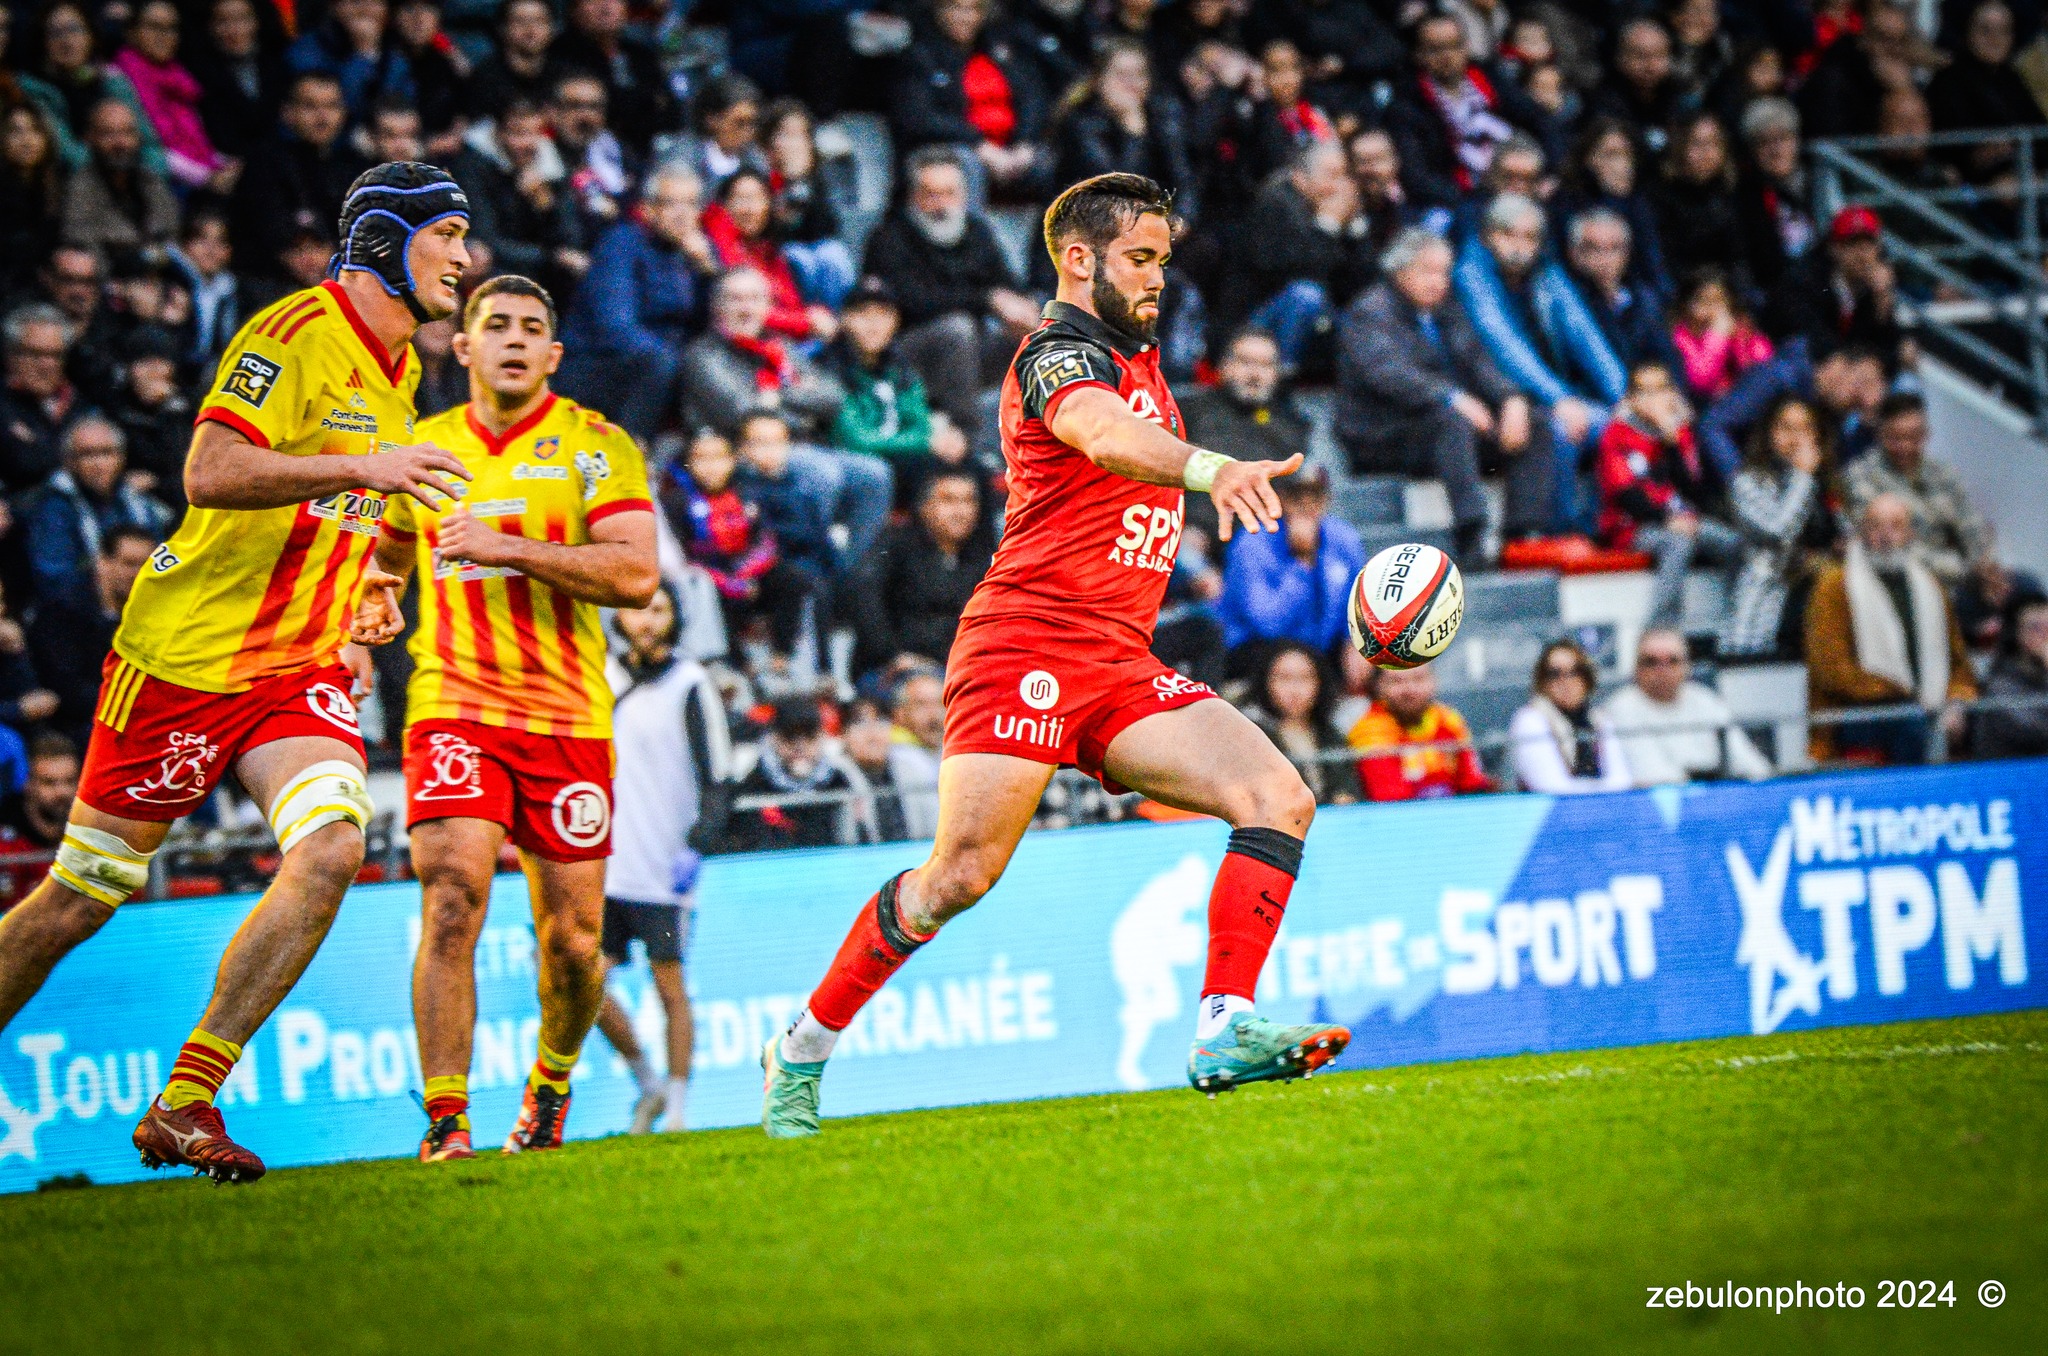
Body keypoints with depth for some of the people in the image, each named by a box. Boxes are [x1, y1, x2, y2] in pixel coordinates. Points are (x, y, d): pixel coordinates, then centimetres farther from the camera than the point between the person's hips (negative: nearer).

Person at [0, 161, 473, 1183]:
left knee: (330, 849, -19)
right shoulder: (297, 333, -13)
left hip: (298, 669, 7)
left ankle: (183, 1106, -15)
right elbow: (211, 473, -26)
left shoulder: (395, 368, 14)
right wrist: (363, 468, -30)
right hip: (187, 652, -7)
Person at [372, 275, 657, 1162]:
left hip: (568, 717, -1)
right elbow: (387, 557, 30)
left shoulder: (595, 446, 0)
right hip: (453, 706, 1)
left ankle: (550, 1085, 32)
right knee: (451, 897, -20)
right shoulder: (422, 448, 11)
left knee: (572, 938, 2)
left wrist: (508, 547, -17)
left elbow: (636, 574, -13)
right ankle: (445, 1121, -18)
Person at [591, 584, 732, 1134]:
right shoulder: (603, 677, 10)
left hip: (663, 868, -5)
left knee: (669, 986, -2)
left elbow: (716, 778, -5)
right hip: (604, 866, 5)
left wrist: (695, 845, -16)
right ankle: (647, 1082, 17)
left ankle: (677, 1107, 7)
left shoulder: (689, 684, -4)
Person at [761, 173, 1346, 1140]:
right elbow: (1105, 436, -32)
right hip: (1027, 650, -9)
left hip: (1120, 664, 9)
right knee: (964, 873, -14)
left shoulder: (1137, 356, 22)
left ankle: (1224, 1033, -19)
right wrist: (1210, 468, -50)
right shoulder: (1061, 351, -8)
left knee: (1279, 800, -9)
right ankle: (804, 1047, 4)